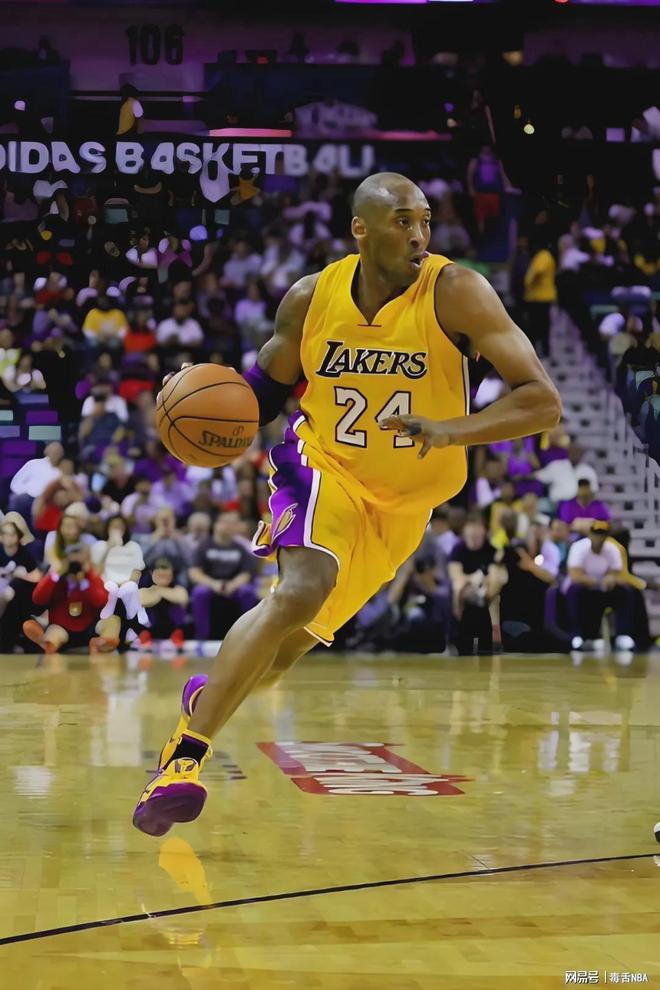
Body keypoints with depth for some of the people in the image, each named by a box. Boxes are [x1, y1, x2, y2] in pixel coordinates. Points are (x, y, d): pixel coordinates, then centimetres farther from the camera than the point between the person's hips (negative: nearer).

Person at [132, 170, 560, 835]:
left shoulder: (455, 293, -21)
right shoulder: (311, 298, -12)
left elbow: (543, 402, -26)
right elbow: (266, 387, 6)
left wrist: (450, 430, -41)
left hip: (405, 502, 1)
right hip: (323, 467, -1)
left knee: (301, 634, 9)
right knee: (301, 591, -28)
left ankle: (208, 697, 40)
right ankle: (186, 751, -20)